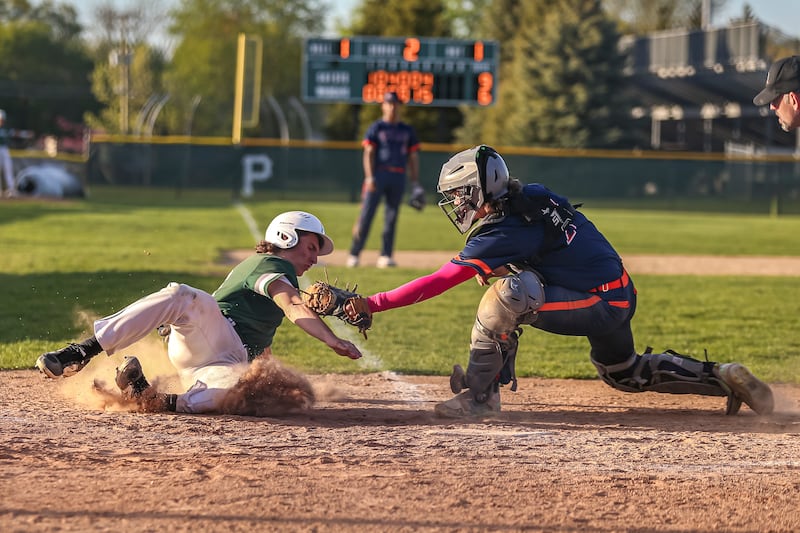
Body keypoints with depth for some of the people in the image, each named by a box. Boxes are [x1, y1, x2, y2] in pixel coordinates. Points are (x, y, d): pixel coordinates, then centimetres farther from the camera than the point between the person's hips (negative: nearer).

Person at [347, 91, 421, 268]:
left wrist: (415, 183, 8)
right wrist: (369, 177, -14)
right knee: (366, 215, -7)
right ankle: (354, 254, -3)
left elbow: (413, 157, 16)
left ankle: (385, 256, 5)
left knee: (391, 217, 2)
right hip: (378, 173, -3)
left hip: (398, 177, 3)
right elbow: (368, 153, -3)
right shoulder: (376, 127, 5)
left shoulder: (407, 131, 16)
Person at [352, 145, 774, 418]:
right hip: (621, 299, 10)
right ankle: (723, 378, 32)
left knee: (508, 293, -26)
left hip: (598, 307, -10)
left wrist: (373, 303, -21)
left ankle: (480, 394, -16)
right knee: (626, 374, 32)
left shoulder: (502, 234, -21)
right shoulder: (534, 196, 1)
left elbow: (438, 282, -22)